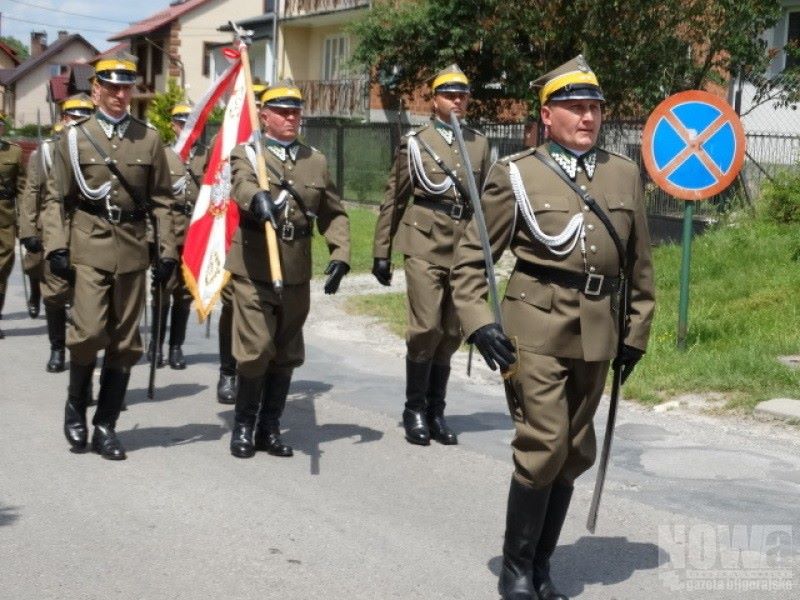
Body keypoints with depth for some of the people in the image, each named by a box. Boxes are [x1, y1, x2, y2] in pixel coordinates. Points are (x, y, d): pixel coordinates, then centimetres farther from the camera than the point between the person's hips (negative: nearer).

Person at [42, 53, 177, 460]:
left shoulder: (149, 138, 9)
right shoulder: (74, 137, 5)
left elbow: (161, 200, 10)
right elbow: (56, 198, 4)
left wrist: (168, 251, 4)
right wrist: (56, 247, -7)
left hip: (132, 250, 3)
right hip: (89, 247, -2)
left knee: (125, 342, 5)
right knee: (89, 332, -15)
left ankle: (106, 426, 16)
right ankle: (76, 406, 12)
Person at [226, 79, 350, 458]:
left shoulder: (316, 161, 14)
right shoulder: (246, 154, 2)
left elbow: (334, 214, 15)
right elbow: (242, 184, -22)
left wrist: (340, 256, -1)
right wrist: (258, 198, -45)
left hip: (297, 273, 4)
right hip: (254, 269, -4)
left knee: (287, 355, 8)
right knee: (255, 351, -7)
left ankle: (270, 428, 22)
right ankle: (244, 426, 12)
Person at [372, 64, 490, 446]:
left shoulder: (479, 144, 12)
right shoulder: (414, 142, 4)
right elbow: (393, 199, 5)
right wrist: (381, 252, 2)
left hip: (464, 249, 3)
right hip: (425, 246, -3)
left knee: (451, 335, 6)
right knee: (426, 329, -10)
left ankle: (435, 412, 17)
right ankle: (415, 411, 5)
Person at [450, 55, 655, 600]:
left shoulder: (625, 175, 8)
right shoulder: (516, 175, -3)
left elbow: (640, 263, 15)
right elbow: (471, 258, -1)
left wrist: (636, 331, 15)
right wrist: (479, 324, -12)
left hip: (596, 337, 4)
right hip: (537, 331, -4)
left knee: (575, 453, 10)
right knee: (543, 446, -9)